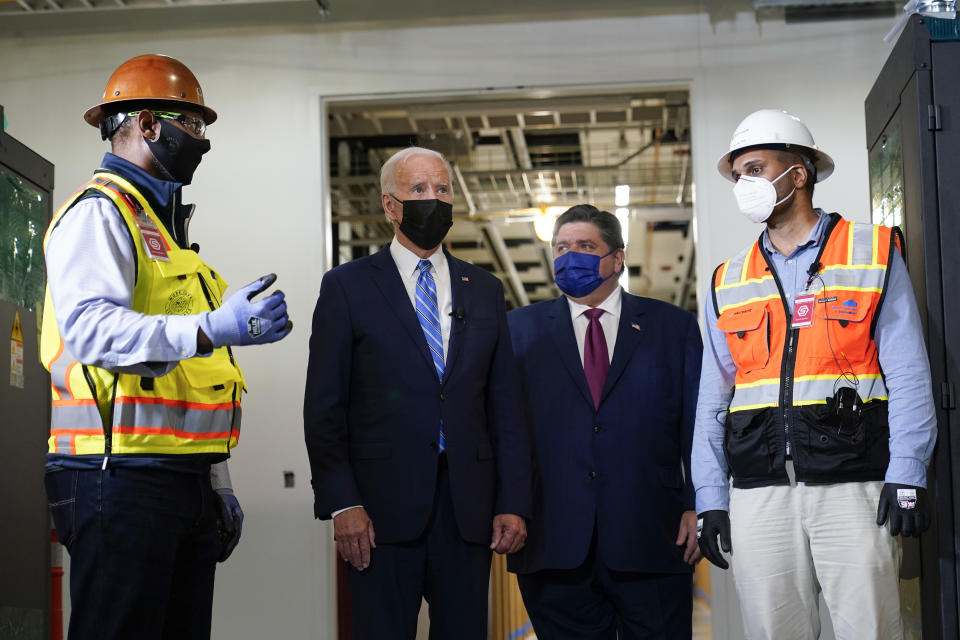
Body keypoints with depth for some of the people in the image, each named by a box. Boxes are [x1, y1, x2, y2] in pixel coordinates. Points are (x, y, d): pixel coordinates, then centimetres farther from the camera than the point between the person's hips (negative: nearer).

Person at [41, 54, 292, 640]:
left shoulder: (163, 227, 25)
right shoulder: (99, 213, -5)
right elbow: (90, 327, -24)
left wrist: (218, 484, 23)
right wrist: (210, 330, -36)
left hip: (184, 481, 9)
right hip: (124, 476, -9)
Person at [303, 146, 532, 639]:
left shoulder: (484, 291, 14)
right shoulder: (347, 286, 4)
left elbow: (506, 407, 12)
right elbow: (324, 408, 0)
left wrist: (513, 504, 3)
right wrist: (341, 505, -9)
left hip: (469, 509, 3)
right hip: (382, 510, -3)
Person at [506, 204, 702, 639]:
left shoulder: (673, 326, 11)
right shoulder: (521, 328, 12)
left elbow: (698, 426, 6)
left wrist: (698, 507, -3)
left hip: (652, 539, 0)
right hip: (555, 544, 1)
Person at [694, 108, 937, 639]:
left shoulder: (873, 254, 6)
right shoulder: (728, 283, 16)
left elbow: (907, 374, 1)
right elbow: (713, 399, 14)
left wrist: (907, 475, -9)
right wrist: (710, 497, 6)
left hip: (853, 488, -3)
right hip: (759, 493, 3)